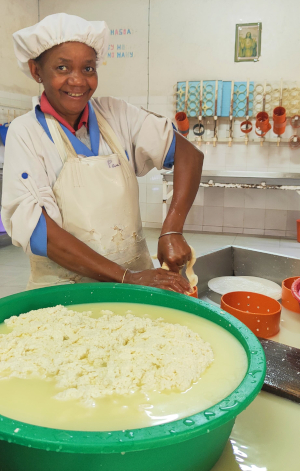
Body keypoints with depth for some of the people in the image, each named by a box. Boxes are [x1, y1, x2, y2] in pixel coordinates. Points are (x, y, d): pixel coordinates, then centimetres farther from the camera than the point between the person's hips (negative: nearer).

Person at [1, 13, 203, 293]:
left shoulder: (115, 114, 4)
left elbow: (188, 153, 0)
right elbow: (35, 228, -13)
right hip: (63, 291, -1)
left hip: (138, 277, 2)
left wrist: (171, 231, -15)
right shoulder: (25, 133, -4)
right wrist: (126, 277, -19)